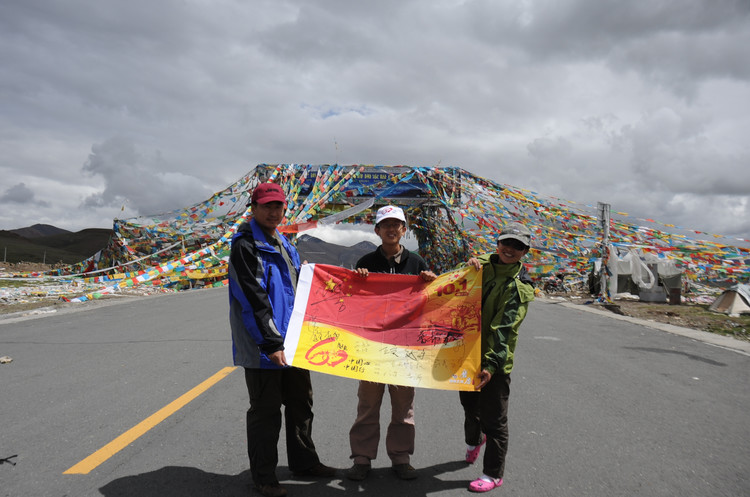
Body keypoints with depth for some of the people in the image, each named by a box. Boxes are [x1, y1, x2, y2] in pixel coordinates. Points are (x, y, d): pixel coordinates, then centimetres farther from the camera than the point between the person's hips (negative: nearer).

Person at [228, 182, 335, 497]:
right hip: (264, 348, -8)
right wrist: (271, 343, -25)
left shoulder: (283, 244, 14)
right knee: (265, 411, 3)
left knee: (301, 403, 18)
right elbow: (254, 299, -21)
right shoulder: (246, 246, -13)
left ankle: (303, 462, 35)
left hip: (292, 342, 9)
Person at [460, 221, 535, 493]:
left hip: (496, 360, -5)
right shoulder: (482, 265, 4)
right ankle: (474, 440, 53)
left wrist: (491, 364, -27)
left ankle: (493, 474, 18)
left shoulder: (520, 287, -9)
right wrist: (469, 268, -14)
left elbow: (504, 329, -18)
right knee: (470, 405, 23)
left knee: (493, 418, 2)